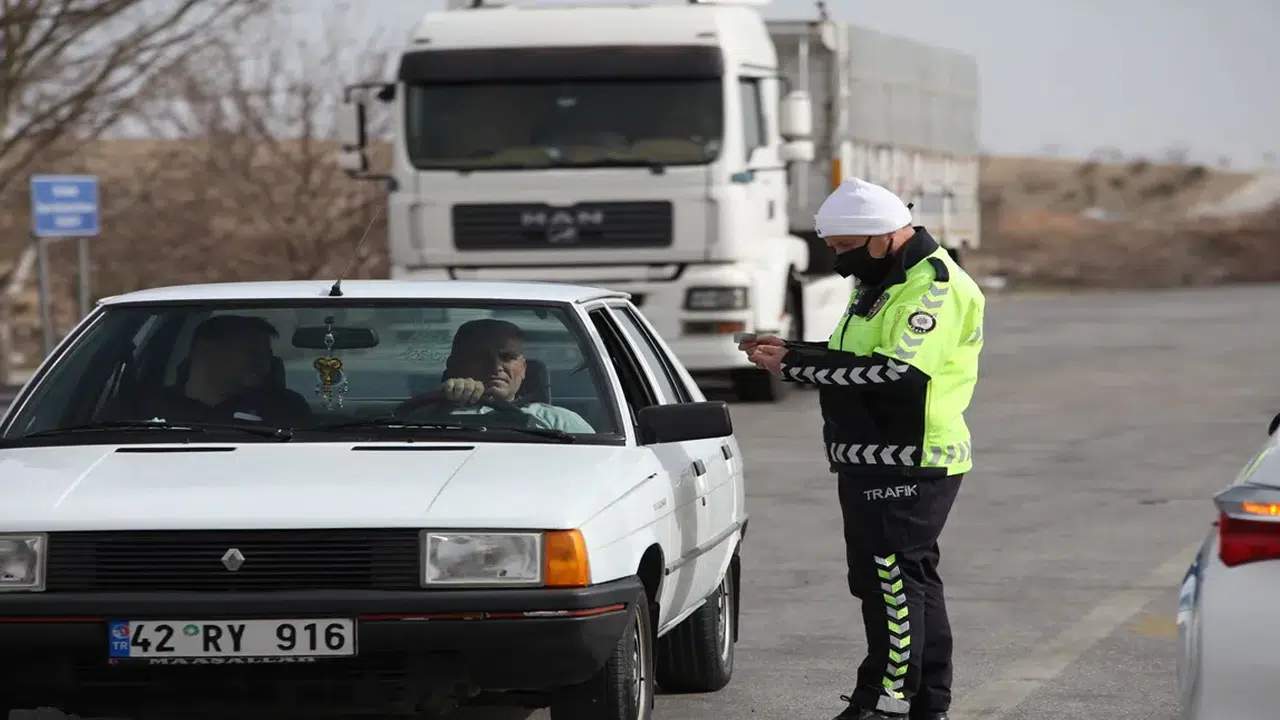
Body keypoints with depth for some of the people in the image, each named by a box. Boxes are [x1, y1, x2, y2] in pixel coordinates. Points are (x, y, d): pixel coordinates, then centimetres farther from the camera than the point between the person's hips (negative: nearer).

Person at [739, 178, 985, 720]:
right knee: (913, 579, 14)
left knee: (889, 578, -11)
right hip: (872, 459, 11)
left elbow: (897, 372, -25)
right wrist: (789, 352, 8)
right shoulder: (883, 281, 19)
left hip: (907, 465, -11)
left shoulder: (933, 286, -15)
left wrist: (795, 365, -22)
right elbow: (859, 359, 25)